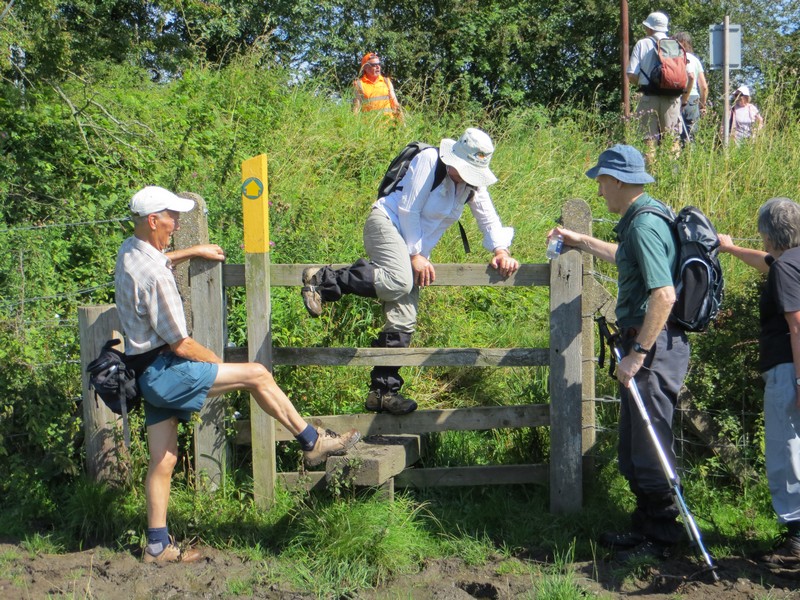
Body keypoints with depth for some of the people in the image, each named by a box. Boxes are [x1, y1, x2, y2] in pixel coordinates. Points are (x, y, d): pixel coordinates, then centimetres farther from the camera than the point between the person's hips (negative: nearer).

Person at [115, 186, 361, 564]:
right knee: (256, 375, -7)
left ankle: (158, 545, 15)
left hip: (148, 373, 10)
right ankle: (313, 443, 3)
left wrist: (193, 252, 37)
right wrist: (218, 364, -3)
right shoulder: (154, 275, -22)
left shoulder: (129, 251, 8)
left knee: (163, 459, 11)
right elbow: (180, 344, -19)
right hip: (164, 371, -10)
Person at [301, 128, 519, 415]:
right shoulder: (429, 160, -13)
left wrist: (501, 251, -7)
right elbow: (408, 209, -13)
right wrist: (415, 255, -14)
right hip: (388, 222, -7)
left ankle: (382, 392, 3)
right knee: (398, 281, -38)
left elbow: (488, 219, 12)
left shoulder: (474, 184, 6)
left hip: (416, 247, 7)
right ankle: (323, 280, -25)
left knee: (403, 321, -2)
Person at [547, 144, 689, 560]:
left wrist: (637, 354, -25)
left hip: (654, 346, -11)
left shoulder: (645, 224, -19)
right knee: (633, 446, 18)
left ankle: (661, 537, 11)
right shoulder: (641, 219, 13)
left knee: (650, 446, -1)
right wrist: (582, 242, 43)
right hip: (643, 343, 11)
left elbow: (664, 295, -27)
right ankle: (645, 527, 29)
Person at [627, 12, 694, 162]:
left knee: (649, 140, 0)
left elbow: (631, 76, -5)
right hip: (672, 98, 2)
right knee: (673, 140, 7)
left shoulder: (642, 44, 3)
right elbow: (690, 76, 4)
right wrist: (684, 98, 16)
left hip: (649, 98, -2)